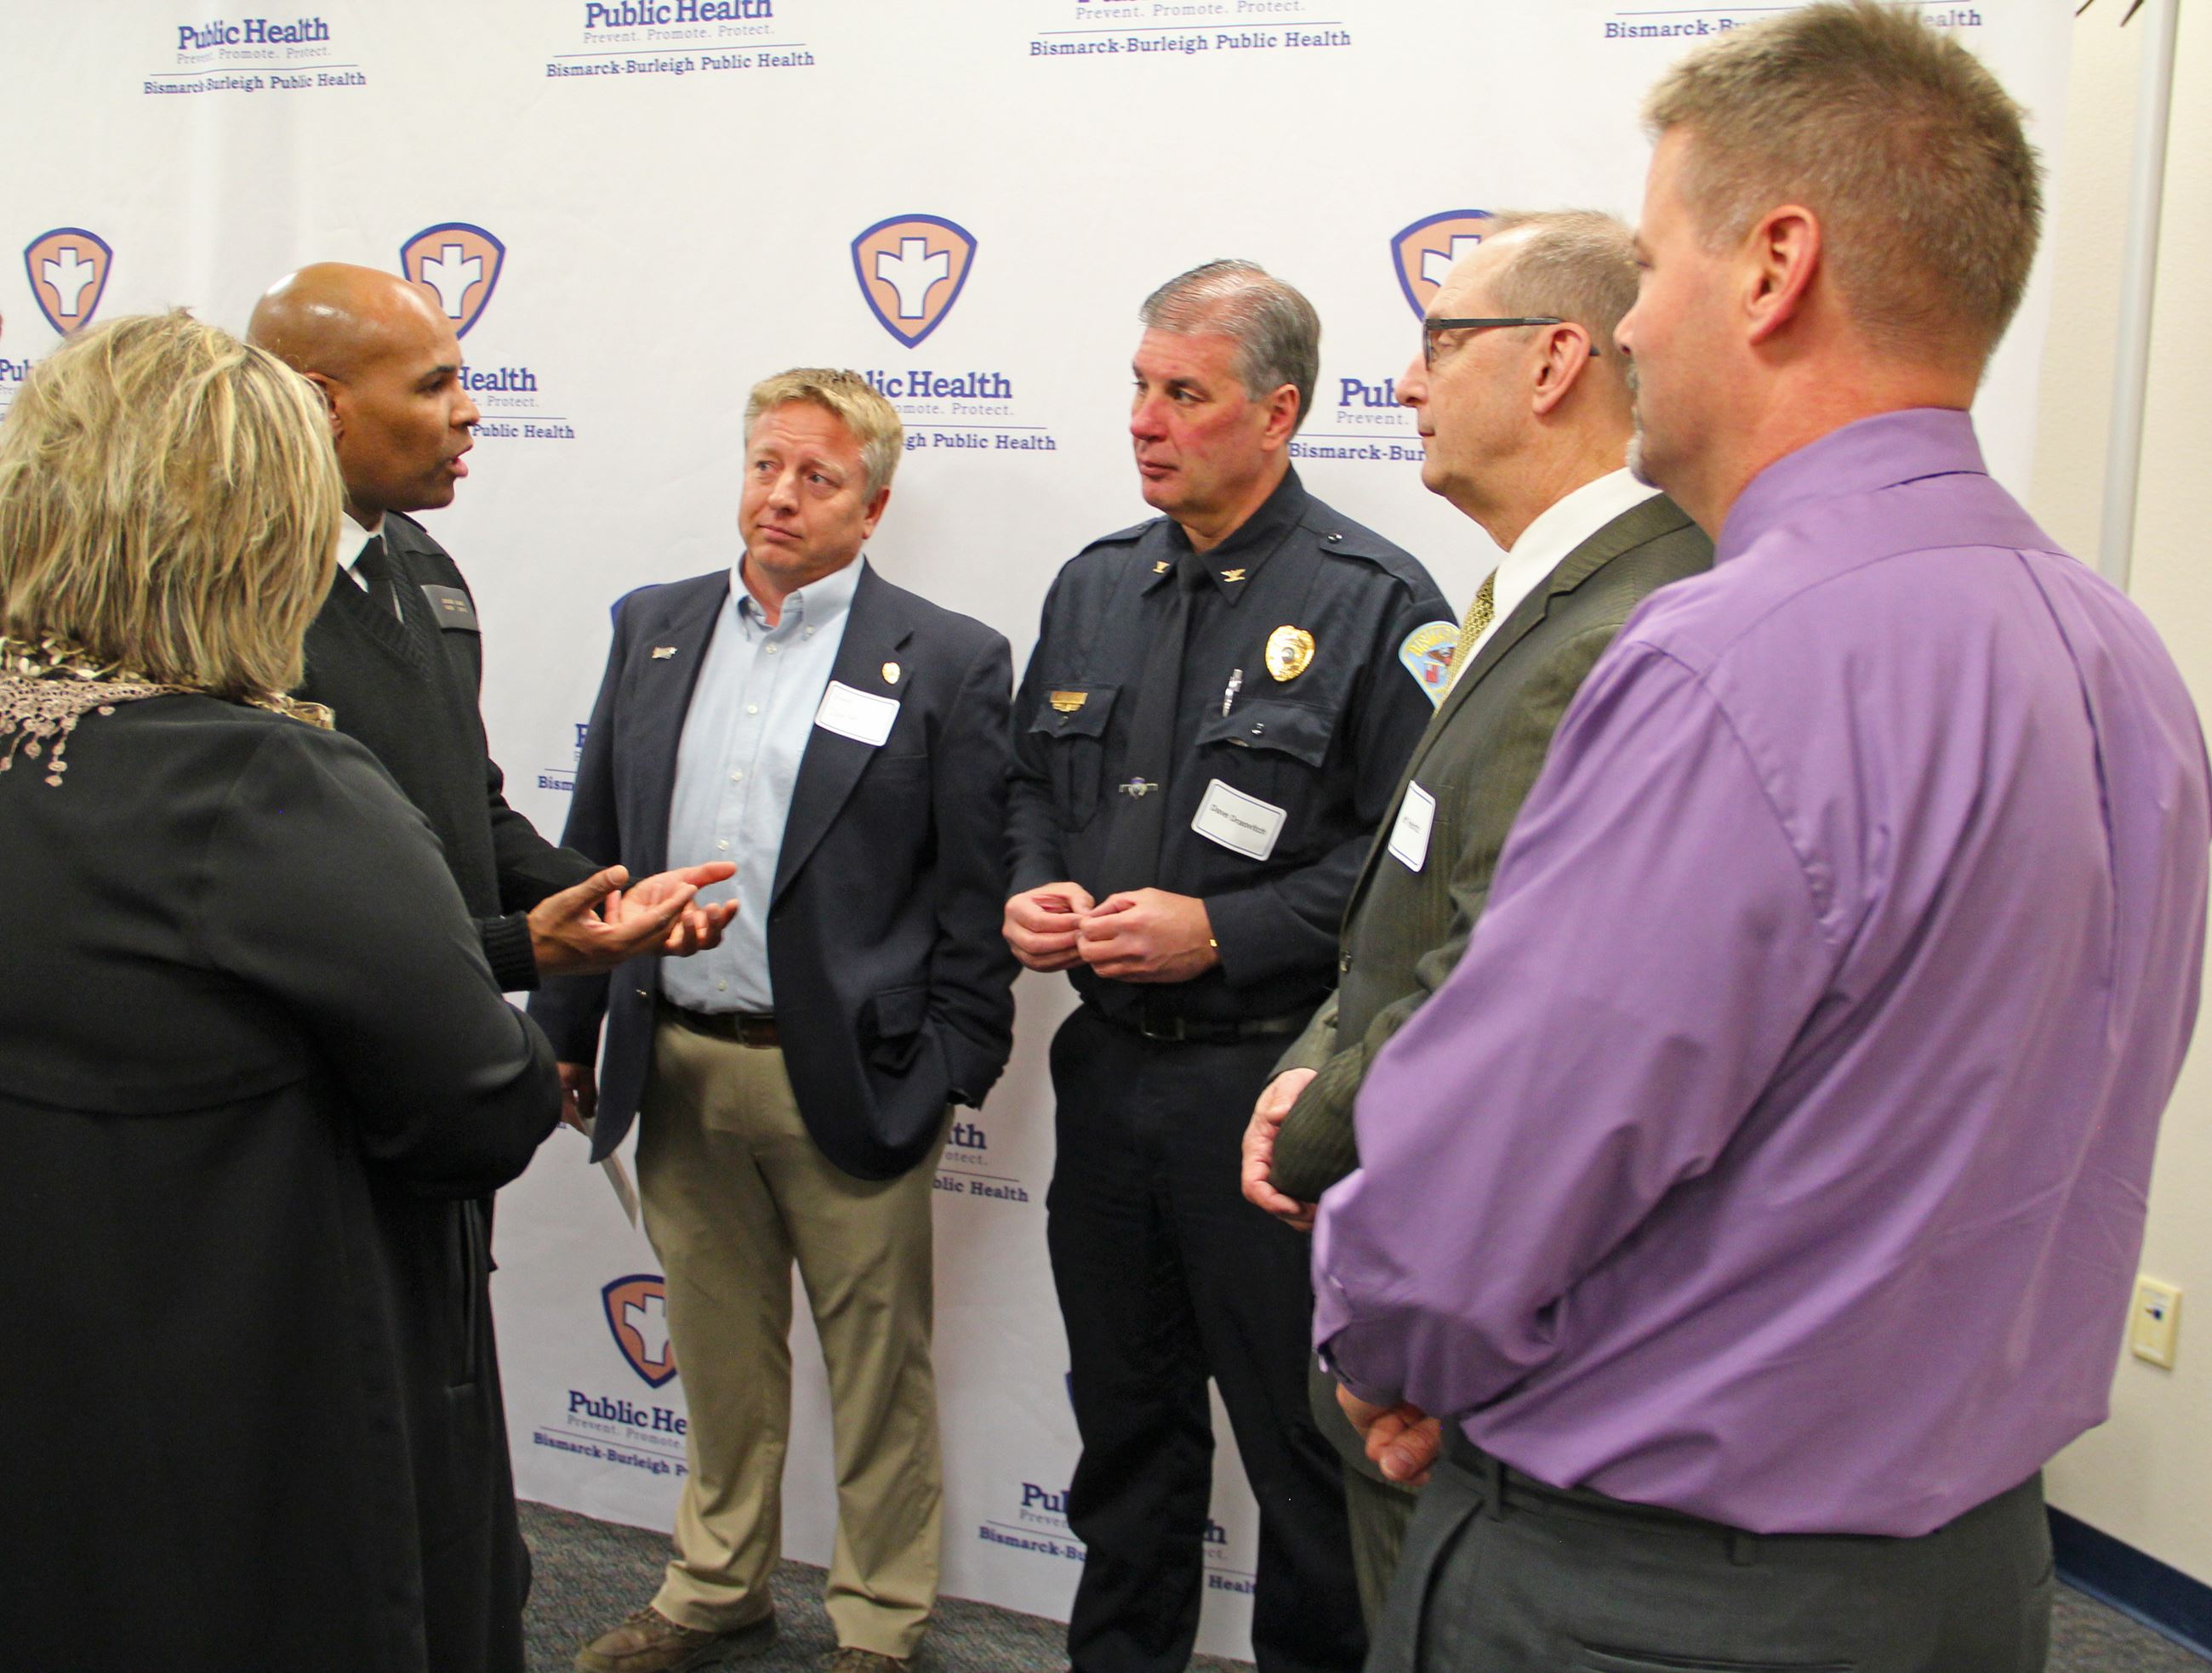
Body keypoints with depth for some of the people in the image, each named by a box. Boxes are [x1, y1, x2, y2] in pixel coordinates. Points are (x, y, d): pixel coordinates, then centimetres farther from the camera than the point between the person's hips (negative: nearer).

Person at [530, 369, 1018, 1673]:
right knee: (719, 1354, 20)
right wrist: (568, 1030, 9)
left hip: (847, 1080, -4)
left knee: (878, 1372, 10)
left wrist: (950, 1074, -11)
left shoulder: (948, 661, -5)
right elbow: (594, 845, 11)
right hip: (680, 1067, 4)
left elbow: (978, 891, -7)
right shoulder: (656, 628, 9)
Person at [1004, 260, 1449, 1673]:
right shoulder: (1096, 586, 10)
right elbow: (1032, 781, 19)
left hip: (1272, 1078, -6)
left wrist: (1221, 933, -20)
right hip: (1107, 1065, 6)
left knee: (1303, 1434, 7)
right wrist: (1033, 889, -1)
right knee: (1125, 1408, 21)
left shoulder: (1373, 600, -10)